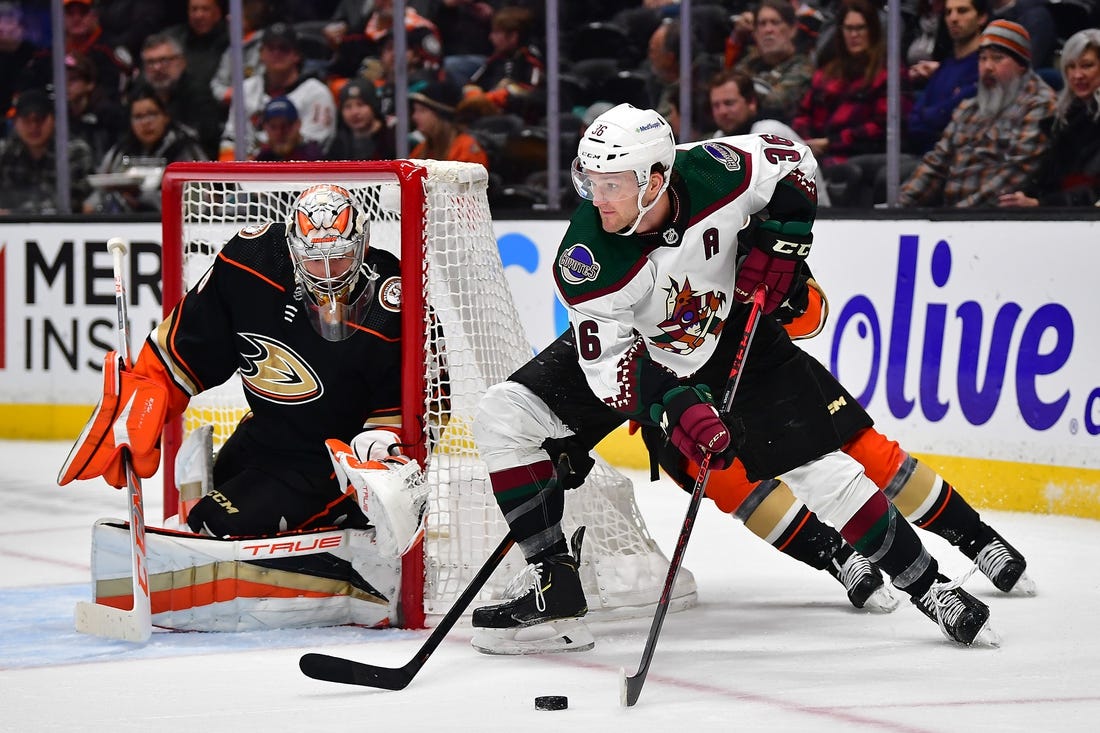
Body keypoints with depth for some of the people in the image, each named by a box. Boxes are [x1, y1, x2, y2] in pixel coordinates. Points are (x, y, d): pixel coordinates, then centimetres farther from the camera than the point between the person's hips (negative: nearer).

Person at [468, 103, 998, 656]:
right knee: (503, 417, -16)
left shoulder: (714, 171, -29)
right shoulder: (586, 260, -31)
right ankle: (554, 587, -8)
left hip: (731, 335, 0)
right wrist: (672, 407, -40)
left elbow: (792, 161, -8)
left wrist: (780, 239, -19)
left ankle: (927, 585, 10)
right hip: (632, 346, 0)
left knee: (820, 468, -7)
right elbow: (608, 361, -26)